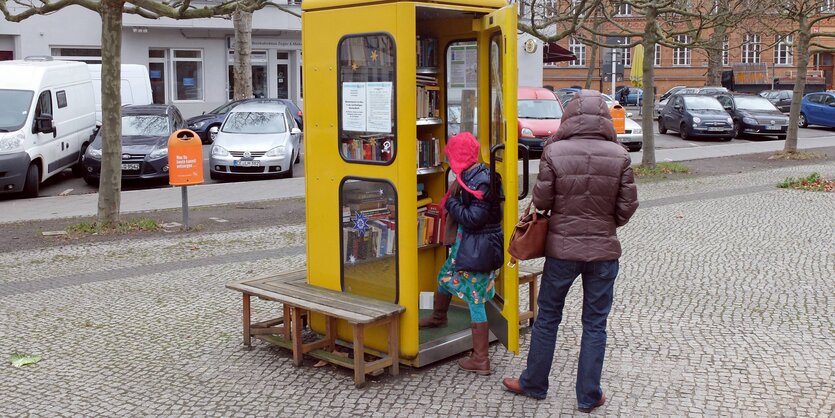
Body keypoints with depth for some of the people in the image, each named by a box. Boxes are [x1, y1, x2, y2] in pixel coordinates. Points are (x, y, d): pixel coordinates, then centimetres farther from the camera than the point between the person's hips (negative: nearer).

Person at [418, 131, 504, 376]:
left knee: (475, 300, -5)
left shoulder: (481, 180, -21)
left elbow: (474, 218, -24)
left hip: (478, 250, -10)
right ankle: (438, 317, 59)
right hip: (464, 244, 10)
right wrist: (453, 202, 0)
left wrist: (451, 203, -12)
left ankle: (481, 360, 2)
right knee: (444, 277, 29)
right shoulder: (469, 176, 8)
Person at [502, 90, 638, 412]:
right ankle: (588, 396, 21)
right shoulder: (619, 156, -8)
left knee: (548, 317, 15)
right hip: (604, 250, 1)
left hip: (562, 248, -1)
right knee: (595, 324, 12)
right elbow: (627, 207, -3)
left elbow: (541, 201, -8)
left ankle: (534, 384, 29)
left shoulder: (554, 152, -13)